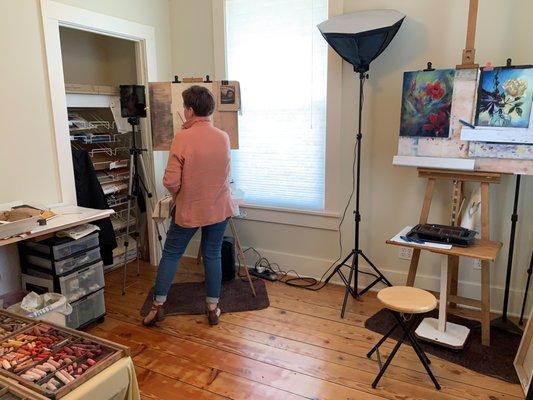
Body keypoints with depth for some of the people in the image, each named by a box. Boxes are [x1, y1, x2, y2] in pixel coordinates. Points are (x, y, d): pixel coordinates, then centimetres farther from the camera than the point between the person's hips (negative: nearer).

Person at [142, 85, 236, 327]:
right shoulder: (224, 138, -3)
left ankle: (158, 306, 20)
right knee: (212, 255, 13)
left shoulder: (182, 139, -16)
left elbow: (170, 182, -19)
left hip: (189, 209, -3)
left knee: (171, 254, 13)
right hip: (219, 209, 3)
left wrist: (177, 195, 5)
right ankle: (213, 308, 21)